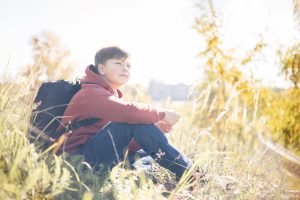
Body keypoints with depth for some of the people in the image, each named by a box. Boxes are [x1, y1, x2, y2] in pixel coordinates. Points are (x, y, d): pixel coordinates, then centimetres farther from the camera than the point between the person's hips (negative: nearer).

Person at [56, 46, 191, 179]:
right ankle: (188, 174, -17)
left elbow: (125, 143, 12)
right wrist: (163, 114, -16)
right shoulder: (92, 93, -12)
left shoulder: (112, 96, 18)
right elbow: (130, 111, -31)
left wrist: (153, 130, -2)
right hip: (79, 159, -10)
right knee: (135, 118, -22)